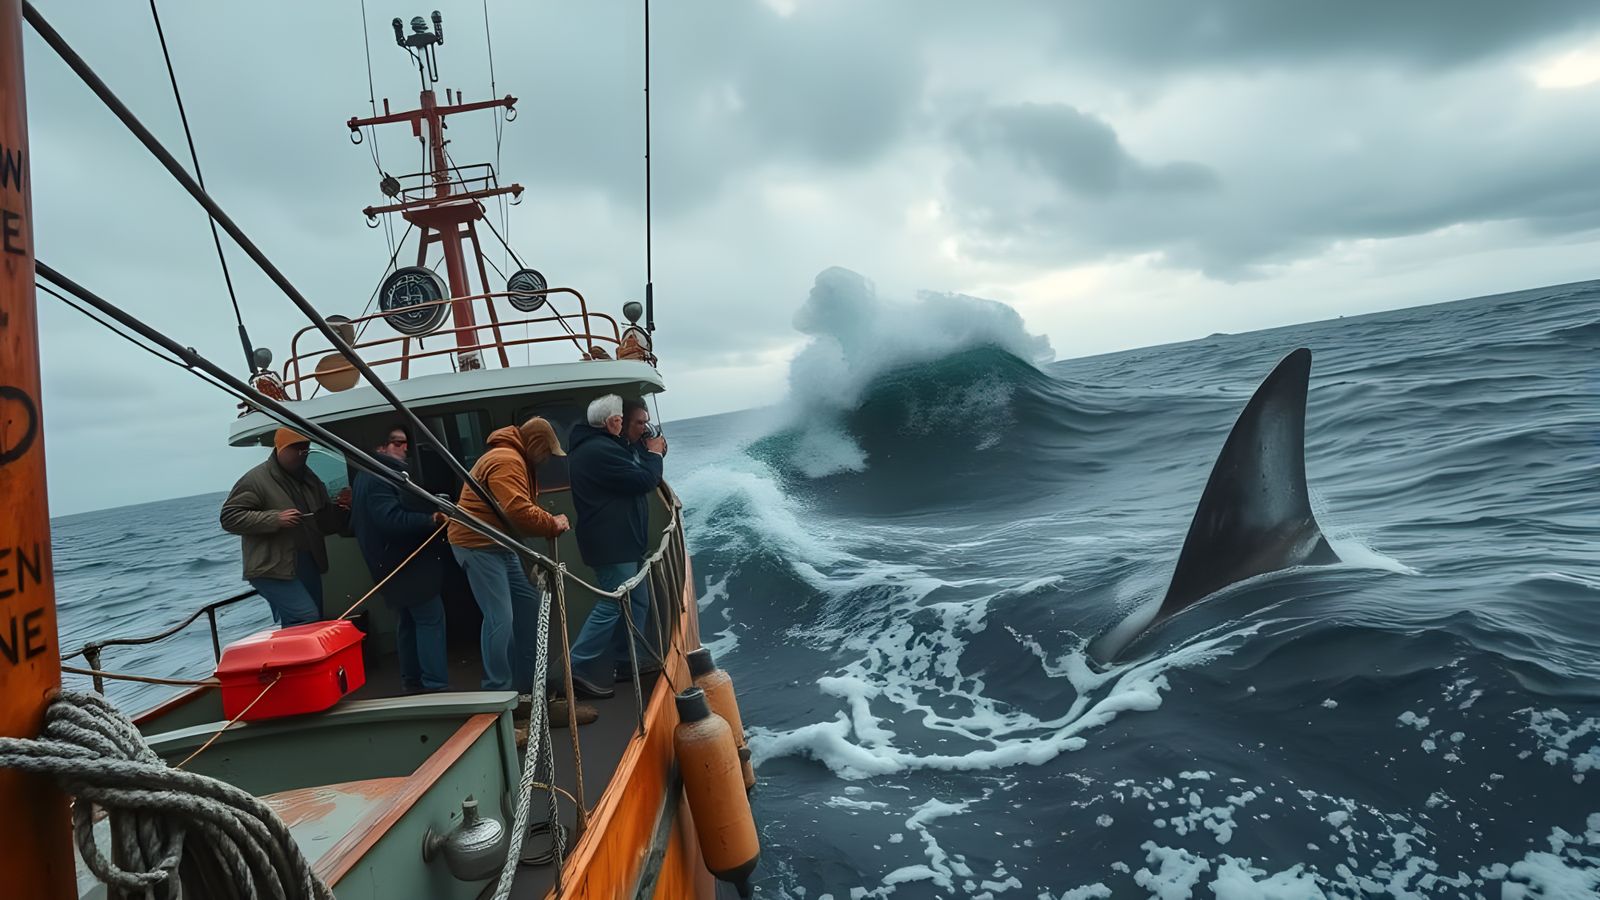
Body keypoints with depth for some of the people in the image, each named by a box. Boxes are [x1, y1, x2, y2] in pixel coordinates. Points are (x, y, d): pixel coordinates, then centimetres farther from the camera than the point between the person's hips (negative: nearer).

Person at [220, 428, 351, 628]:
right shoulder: (256, 480, -7)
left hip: (309, 566, 8)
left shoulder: (309, 478, 15)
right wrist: (275, 519, -21)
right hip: (273, 569, -8)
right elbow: (229, 518, -12)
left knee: (316, 623, 10)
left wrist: (340, 507, -1)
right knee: (307, 618, -19)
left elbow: (325, 523, 22)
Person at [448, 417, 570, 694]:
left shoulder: (516, 460, 16)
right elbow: (519, 512, -31)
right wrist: (553, 524, -16)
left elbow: (521, 509, 15)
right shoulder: (507, 462, -20)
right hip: (477, 544, -11)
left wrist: (549, 523, -3)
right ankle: (497, 691, -3)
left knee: (528, 602, 13)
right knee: (501, 618, -12)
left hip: (499, 543, 11)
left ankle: (527, 681, 21)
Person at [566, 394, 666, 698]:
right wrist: (654, 454, -5)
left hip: (622, 543, 11)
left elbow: (633, 476, 22)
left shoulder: (599, 446, 14)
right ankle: (579, 668, -1)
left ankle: (630, 660, 30)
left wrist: (651, 455, 9)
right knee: (613, 605, -8)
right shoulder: (600, 451, -22)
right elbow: (643, 481, -22)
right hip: (612, 545, -11)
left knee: (638, 600, 18)